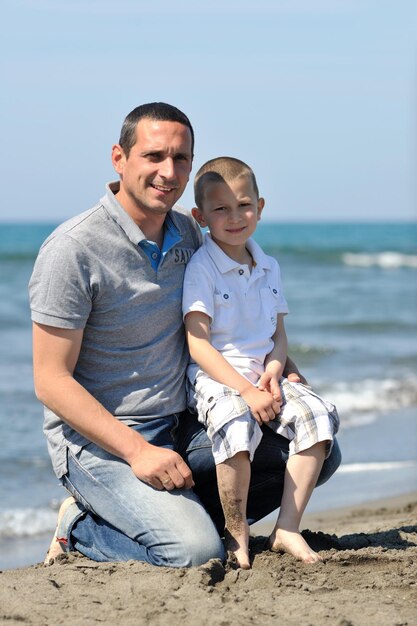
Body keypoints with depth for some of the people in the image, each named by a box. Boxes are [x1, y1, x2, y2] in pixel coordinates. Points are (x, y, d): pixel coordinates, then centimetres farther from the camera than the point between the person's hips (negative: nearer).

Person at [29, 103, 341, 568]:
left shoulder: (186, 232, 5)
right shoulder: (73, 250, -16)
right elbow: (51, 381, -17)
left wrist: (283, 363, 5)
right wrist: (137, 451, -24)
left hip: (180, 426, 8)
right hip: (98, 440, -7)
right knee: (196, 552, -27)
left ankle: (176, 511, 3)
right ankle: (82, 530, -1)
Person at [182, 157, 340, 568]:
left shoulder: (268, 268, 14)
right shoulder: (201, 268, -6)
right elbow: (197, 344, -13)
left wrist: (273, 370, -6)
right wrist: (247, 391, -21)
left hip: (262, 375, 6)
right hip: (215, 379, -6)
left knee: (317, 415, -20)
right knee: (237, 427, -36)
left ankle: (287, 529, -13)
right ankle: (236, 535, -15)